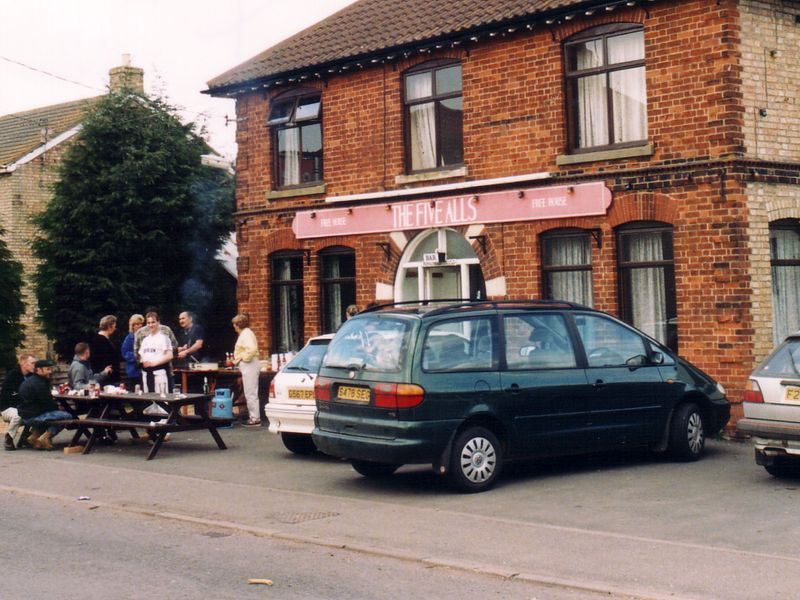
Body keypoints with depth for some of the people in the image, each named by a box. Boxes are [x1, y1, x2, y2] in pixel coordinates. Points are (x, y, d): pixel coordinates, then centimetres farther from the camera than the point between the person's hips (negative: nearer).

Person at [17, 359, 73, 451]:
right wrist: (57, 407, 2)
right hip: (33, 417, -10)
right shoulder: (38, 384, -16)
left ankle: (34, 435, 19)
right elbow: (47, 403, -17)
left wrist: (55, 405, 5)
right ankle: (45, 438, -10)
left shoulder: (30, 381, 17)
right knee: (67, 416, -13)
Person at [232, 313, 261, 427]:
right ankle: (254, 417, 18)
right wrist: (237, 358, 15)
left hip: (249, 366, -11)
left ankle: (255, 419, -7)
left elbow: (252, 349, -27)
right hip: (248, 366, 11)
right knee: (250, 393, 13)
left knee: (251, 394, -8)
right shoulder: (245, 333, 18)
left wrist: (242, 358, -16)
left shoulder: (246, 334, -13)